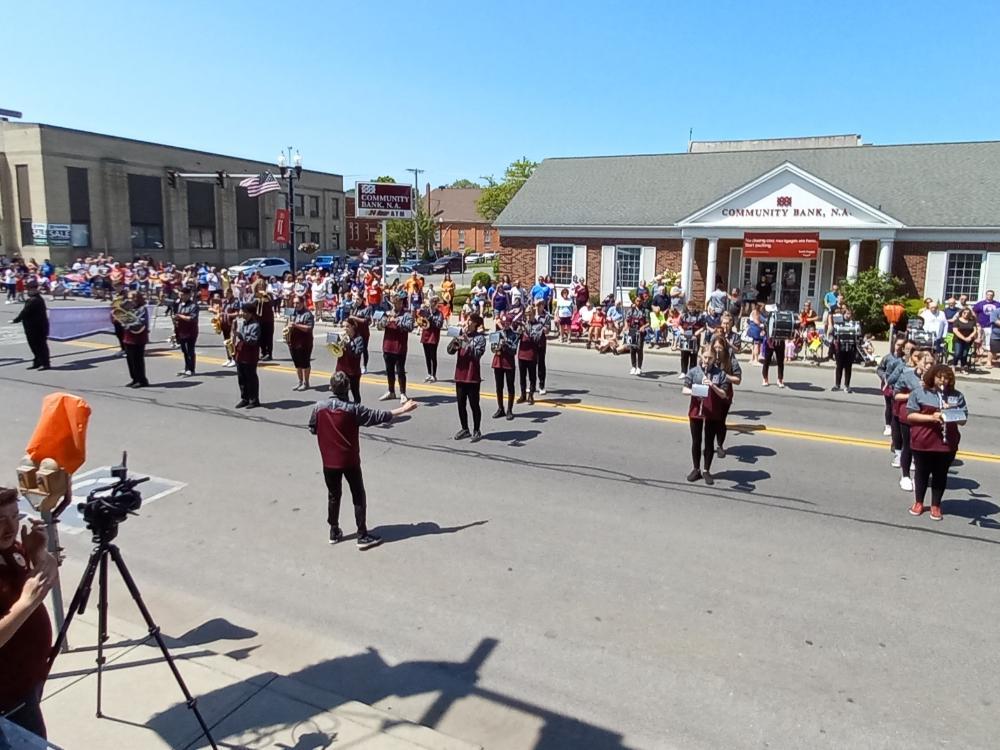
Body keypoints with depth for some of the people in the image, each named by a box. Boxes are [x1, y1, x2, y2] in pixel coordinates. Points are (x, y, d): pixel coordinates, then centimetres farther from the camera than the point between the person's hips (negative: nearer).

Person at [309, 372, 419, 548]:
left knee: (333, 496, 18)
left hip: (329, 462, 3)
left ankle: (334, 532, 28)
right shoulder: (353, 409, -17)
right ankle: (363, 536, 10)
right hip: (350, 461, -3)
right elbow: (378, 416, -13)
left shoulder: (319, 408, -8)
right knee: (359, 497, 7)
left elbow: (312, 429, 6)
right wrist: (402, 410, -5)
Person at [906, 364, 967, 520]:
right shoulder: (919, 393, -3)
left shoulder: (957, 396, 3)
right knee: (921, 472, 11)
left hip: (947, 443, 1)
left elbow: (963, 419, 4)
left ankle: (936, 506, 22)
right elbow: (910, 415, -7)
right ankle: (918, 502, 27)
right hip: (922, 442, -1)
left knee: (940, 475, 9)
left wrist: (951, 412, -16)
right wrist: (931, 417, -20)